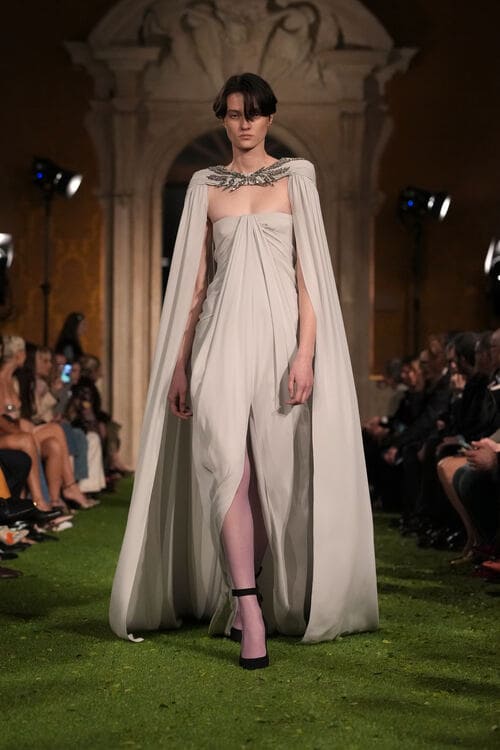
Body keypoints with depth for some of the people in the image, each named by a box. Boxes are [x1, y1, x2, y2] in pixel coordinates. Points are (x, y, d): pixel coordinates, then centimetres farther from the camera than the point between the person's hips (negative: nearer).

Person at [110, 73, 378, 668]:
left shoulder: (295, 179, 7)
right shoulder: (206, 186, 13)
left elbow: (309, 270, 2)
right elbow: (195, 278, 13)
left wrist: (305, 351, -9)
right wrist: (179, 362, 7)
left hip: (279, 332, 0)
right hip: (222, 335, 1)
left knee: (273, 472, 1)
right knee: (227, 463, -15)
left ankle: (249, 596, 17)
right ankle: (250, 615, -16)